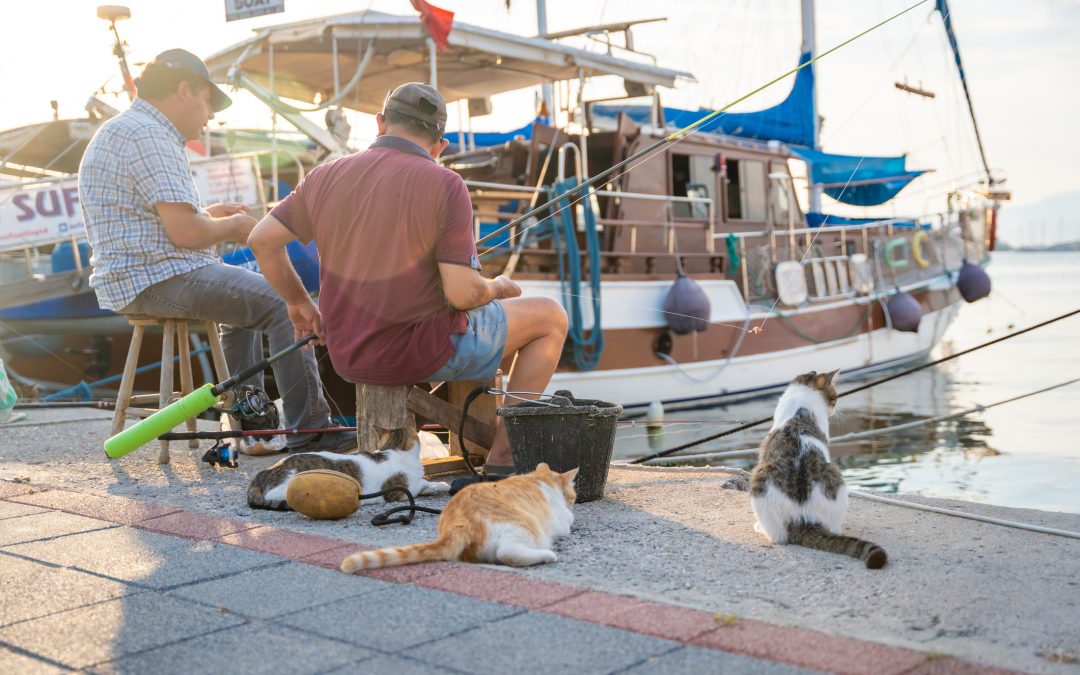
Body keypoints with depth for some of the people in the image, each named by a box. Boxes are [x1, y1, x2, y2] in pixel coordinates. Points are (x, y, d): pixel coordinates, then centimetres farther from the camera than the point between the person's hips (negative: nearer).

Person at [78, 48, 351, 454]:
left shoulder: (123, 129, 19)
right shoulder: (147, 135, -15)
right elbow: (185, 232, -22)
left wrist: (208, 214, 20)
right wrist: (234, 227, -4)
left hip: (129, 281, 12)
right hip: (157, 280, -11)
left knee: (249, 295, 29)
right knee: (286, 302, -15)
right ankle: (309, 431, -13)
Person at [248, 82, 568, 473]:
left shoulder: (325, 177, 2)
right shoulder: (445, 186, -14)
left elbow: (261, 241, 6)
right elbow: (463, 294, -19)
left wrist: (298, 302, 20)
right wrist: (498, 287, 4)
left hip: (349, 359, 7)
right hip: (423, 352, -7)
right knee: (551, 317, 12)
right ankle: (505, 452, 10)